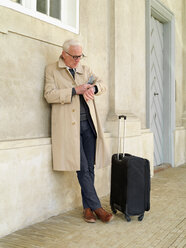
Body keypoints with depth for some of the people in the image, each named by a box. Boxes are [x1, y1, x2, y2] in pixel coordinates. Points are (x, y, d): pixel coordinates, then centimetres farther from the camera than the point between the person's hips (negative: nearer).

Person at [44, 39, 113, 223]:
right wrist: (75, 90, -13)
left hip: (88, 123, 5)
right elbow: (49, 95, -6)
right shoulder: (52, 70, 6)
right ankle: (96, 206, 3)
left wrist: (92, 88, -8)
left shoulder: (85, 69, 20)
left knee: (89, 167, 4)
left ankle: (87, 207, 14)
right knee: (82, 168, -6)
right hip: (69, 125, -4)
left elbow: (102, 85, 16)